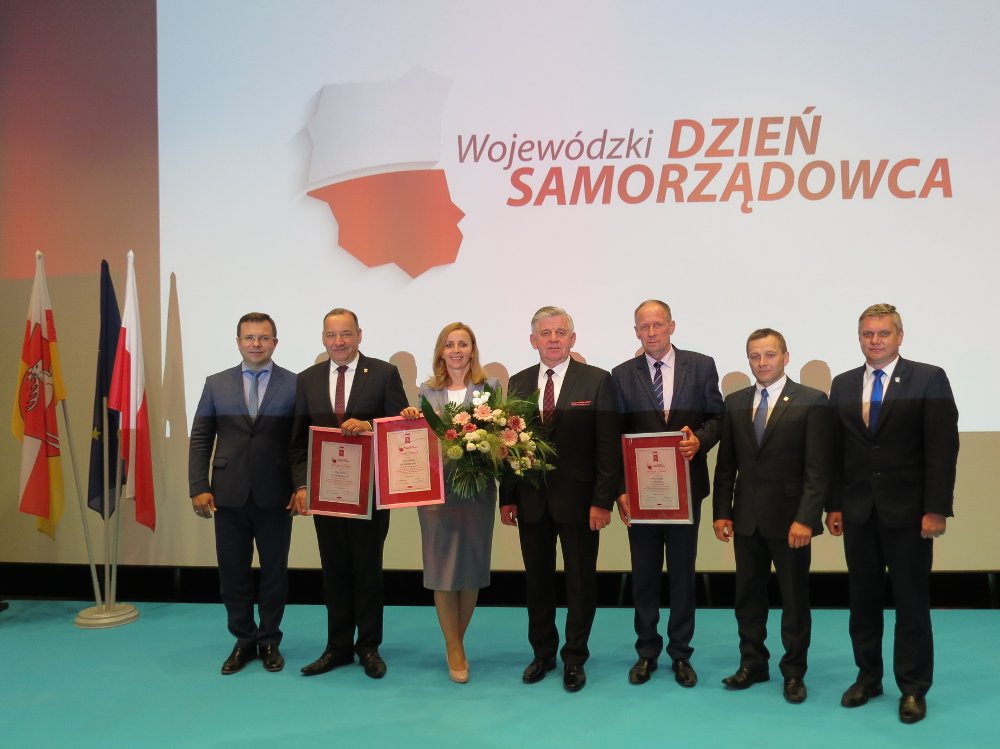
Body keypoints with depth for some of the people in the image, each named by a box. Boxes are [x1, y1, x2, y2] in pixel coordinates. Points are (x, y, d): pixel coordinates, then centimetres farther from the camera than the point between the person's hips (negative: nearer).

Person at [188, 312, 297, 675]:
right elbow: (200, 439, 6)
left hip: (275, 496, -2)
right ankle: (244, 640, 26)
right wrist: (198, 488, -2)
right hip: (229, 495, 2)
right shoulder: (217, 384, 7)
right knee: (233, 572, 10)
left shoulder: (295, 384, 0)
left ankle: (269, 641, 26)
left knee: (274, 570, 9)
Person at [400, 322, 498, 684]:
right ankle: (455, 650, 15)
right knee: (441, 566, 2)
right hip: (437, 487, 1)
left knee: (472, 566, 6)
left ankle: (456, 643, 24)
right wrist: (411, 420, -9)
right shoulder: (427, 391, 8)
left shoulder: (490, 386, 5)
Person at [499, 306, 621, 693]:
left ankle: (575, 657, 25)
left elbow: (608, 446, -7)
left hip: (578, 499, -3)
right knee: (537, 580, 13)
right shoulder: (518, 383, 6)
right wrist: (507, 497, 2)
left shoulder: (597, 381, -5)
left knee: (581, 582, 8)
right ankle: (543, 652, 30)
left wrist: (602, 501, -12)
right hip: (531, 500, 3)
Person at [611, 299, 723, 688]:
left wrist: (699, 440, -18)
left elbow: (716, 416, 3)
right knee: (644, 573, 9)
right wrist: (620, 488, -7)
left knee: (683, 572, 9)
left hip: (685, 485, 0)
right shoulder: (622, 375, 1)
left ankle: (681, 653, 23)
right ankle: (647, 651, 24)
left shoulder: (701, 366, 1)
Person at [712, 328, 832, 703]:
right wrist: (721, 511, 3)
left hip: (790, 519, -4)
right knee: (748, 597, 12)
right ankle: (752, 664, 26)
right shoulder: (735, 402, 7)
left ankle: (794, 672, 22)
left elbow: (818, 468, -10)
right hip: (746, 519, 4)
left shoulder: (812, 401, -6)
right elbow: (725, 464, 9)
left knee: (794, 599, 8)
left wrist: (806, 518, -16)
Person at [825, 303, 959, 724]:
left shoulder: (929, 379, -4)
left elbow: (942, 449, -8)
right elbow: (836, 451, 8)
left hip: (907, 511, -3)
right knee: (862, 599, 11)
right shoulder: (842, 385, 8)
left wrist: (936, 509, -13)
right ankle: (867, 677, 25)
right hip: (858, 512, 4)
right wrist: (834, 505, 5)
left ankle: (913, 688, 19)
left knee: (912, 602, 6)